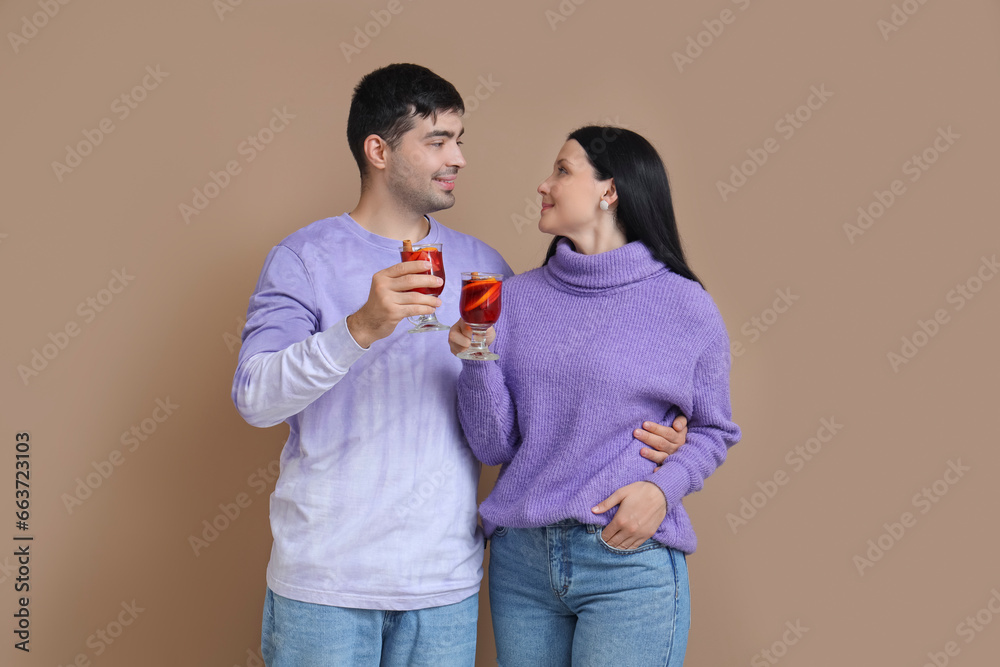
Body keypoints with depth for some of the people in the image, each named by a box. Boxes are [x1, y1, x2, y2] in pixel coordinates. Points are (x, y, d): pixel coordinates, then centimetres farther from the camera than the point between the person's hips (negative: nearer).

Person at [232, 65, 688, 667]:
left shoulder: (482, 266, 9)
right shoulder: (305, 259, -3)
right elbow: (255, 398, -15)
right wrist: (360, 328, -30)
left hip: (446, 583, 3)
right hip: (326, 578, -3)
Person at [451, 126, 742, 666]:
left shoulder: (685, 306, -2)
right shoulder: (518, 297, 5)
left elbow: (713, 431, 7)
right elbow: (493, 447, 2)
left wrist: (664, 487, -11)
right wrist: (477, 360, -14)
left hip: (631, 564, -3)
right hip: (520, 560, 3)